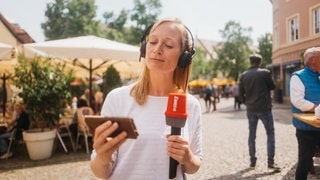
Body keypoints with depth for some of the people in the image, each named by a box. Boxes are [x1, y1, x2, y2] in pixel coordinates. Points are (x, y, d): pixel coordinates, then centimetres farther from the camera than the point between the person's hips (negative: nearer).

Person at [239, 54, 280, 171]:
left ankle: (252, 161, 16)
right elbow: (272, 87, 3)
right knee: (270, 133, 6)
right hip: (264, 108, -3)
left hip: (251, 109, 3)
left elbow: (240, 94, 4)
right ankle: (270, 162, 1)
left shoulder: (243, 75, 0)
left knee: (252, 135, 12)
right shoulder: (265, 72, -9)